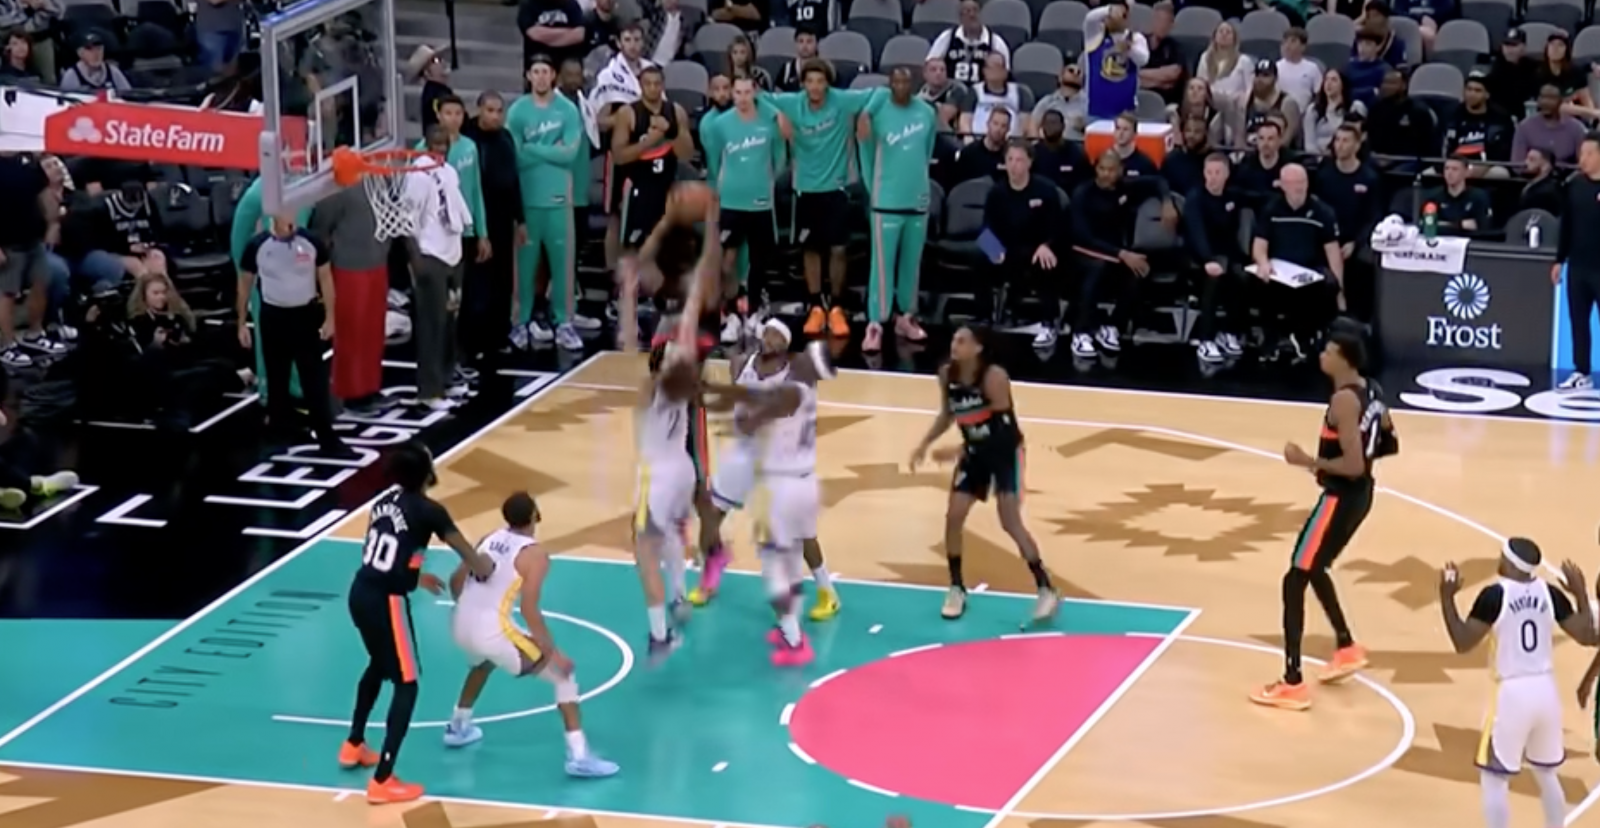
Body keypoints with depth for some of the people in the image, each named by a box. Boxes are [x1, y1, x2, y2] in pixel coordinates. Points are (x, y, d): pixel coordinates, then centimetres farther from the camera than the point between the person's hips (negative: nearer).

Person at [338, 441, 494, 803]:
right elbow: (469, 556, -1)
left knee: (378, 665, 32)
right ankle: (382, 781, -5)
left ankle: (353, 746, 47)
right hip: (385, 601, -8)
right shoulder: (428, 511, -11)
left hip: (360, 592, 8)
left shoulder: (385, 502, 10)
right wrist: (484, 570, 23)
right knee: (406, 684, -1)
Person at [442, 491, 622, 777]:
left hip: (460, 625, 7)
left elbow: (456, 582, 20)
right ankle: (579, 756, -6)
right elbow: (529, 610, -14)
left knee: (484, 660, 43)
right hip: (493, 631, -7)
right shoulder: (534, 555, -6)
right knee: (562, 672, 4)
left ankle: (458, 727, 49)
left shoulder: (490, 539, 14)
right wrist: (553, 652, -8)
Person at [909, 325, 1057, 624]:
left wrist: (957, 451, -26)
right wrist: (924, 444, 0)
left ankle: (1046, 590, -4)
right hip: (975, 451, 6)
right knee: (953, 517, -1)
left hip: (1004, 451, -6)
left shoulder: (994, 377, -26)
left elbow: (1004, 426, -24)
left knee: (1010, 522, -13)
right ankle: (956, 589, 15)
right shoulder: (947, 374, -7)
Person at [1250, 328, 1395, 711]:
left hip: (1340, 498, -10)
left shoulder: (1344, 400, -23)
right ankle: (1346, 649, 40)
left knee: (1294, 581, -5)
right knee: (1313, 569, 29)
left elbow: (1353, 466, -27)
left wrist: (1308, 461, -19)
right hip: (1358, 495, 10)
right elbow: (1390, 445, 16)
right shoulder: (1371, 391, 6)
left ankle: (1292, 685, -6)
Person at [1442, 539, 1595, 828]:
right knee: (1546, 774, 22)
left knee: (1493, 779, 4)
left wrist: (1446, 597, -7)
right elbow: (1587, 637, 6)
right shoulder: (1550, 593, 1)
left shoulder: (1494, 595, -13)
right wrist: (1581, 595, 16)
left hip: (1512, 693, -5)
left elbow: (1462, 644, -12)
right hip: (1546, 690, 5)